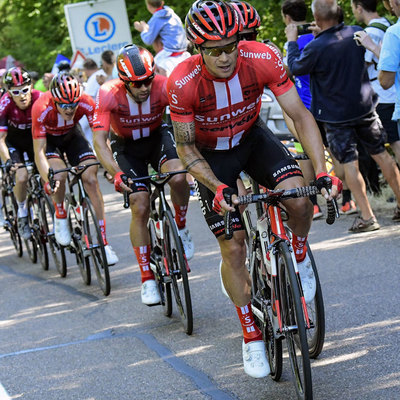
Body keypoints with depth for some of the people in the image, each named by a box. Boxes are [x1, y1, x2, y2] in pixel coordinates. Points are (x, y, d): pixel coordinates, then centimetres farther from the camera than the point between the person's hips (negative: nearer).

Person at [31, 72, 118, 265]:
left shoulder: (86, 103, -32)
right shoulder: (41, 109, -37)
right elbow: (39, 152, -34)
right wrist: (48, 180, -47)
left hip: (72, 135, 2)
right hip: (48, 139, -2)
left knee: (91, 178, -16)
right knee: (59, 175, -30)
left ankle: (103, 241, -13)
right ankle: (60, 216, 1)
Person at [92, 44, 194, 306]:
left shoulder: (164, 87, -28)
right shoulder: (109, 95, -29)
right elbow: (99, 141, -32)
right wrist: (117, 174, -46)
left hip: (157, 136, 1)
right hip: (126, 146, -1)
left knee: (178, 177, -31)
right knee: (140, 208, -12)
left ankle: (181, 228, -1)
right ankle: (147, 279, 0)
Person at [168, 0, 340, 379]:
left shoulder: (263, 58, -28)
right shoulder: (183, 83, -31)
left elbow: (300, 115, -22)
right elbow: (185, 148, -19)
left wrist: (322, 172, -32)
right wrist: (218, 188, -33)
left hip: (252, 137, 1)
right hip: (211, 154, -1)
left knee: (299, 199, -27)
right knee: (233, 248, -3)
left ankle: (299, 258, 5)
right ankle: (251, 336, 14)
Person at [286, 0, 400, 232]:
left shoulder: (316, 47, -22)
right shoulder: (356, 33, -6)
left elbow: (294, 68, -7)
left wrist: (292, 41, 7)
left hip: (336, 115, -5)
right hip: (365, 107, 5)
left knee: (350, 164, 2)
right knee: (381, 155, 15)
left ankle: (367, 217, 0)